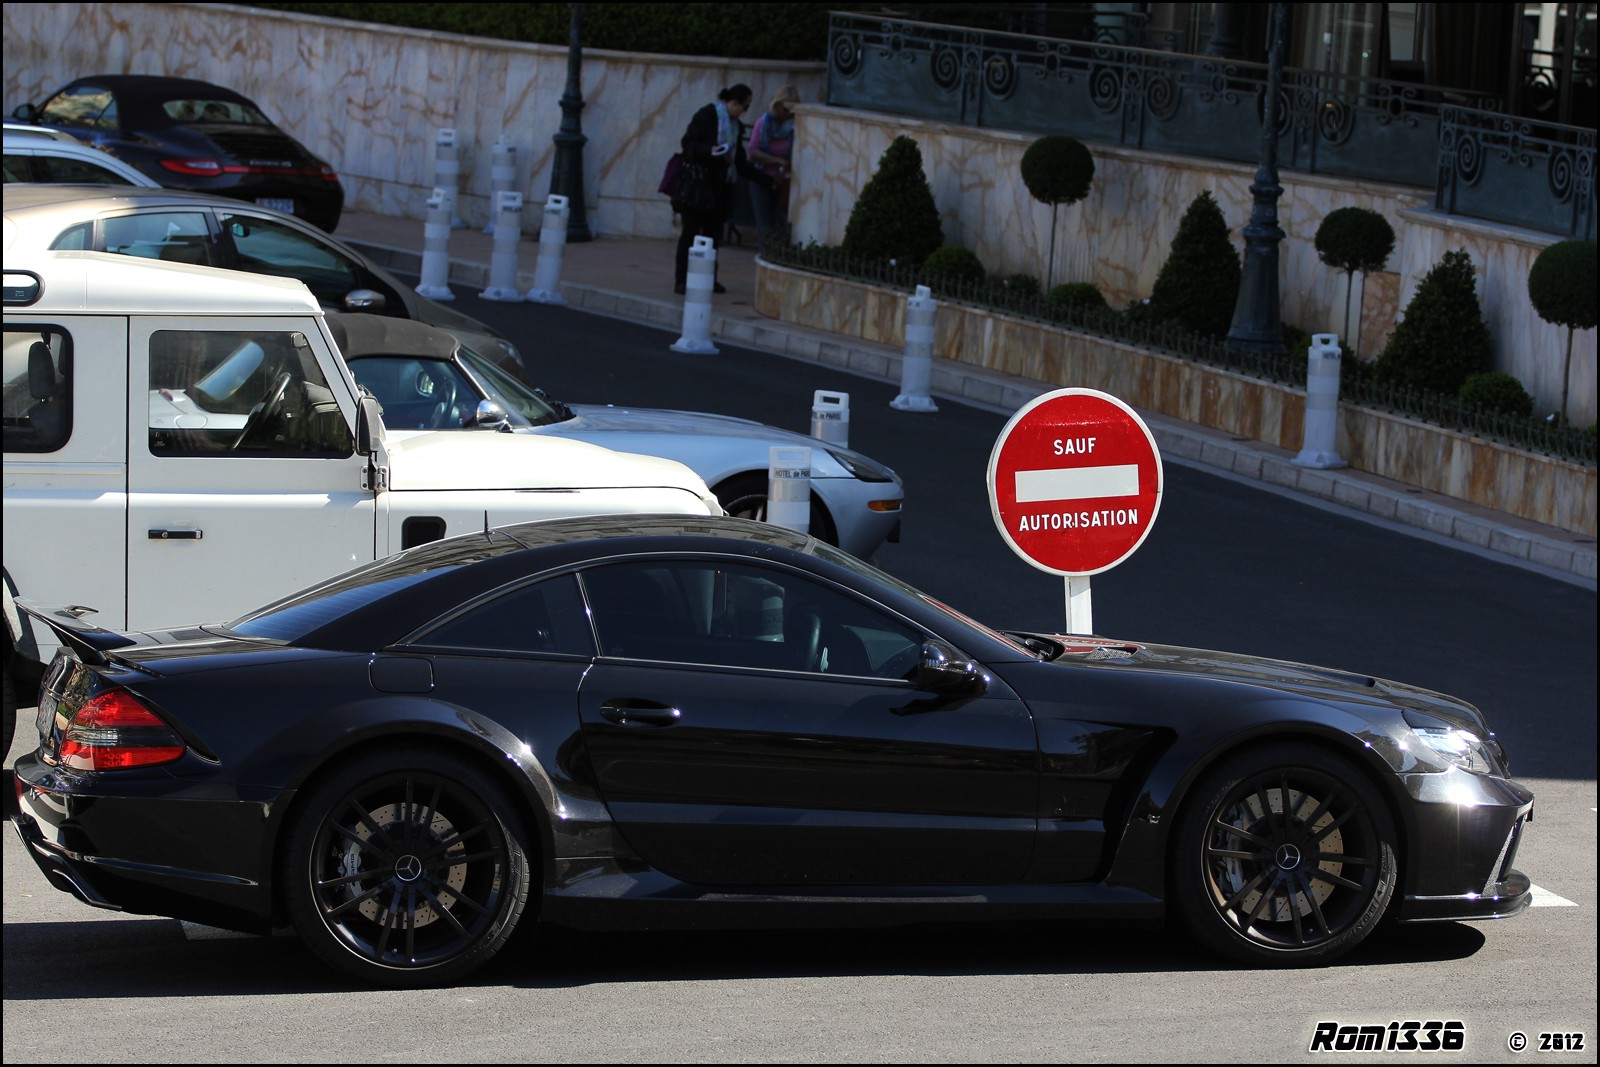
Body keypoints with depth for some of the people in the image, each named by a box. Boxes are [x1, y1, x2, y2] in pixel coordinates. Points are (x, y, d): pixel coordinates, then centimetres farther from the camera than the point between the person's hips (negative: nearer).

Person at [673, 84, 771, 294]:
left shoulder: (736, 125, 16)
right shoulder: (707, 115, -6)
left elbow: (741, 164, 18)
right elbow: (688, 142, -11)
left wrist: (767, 181, 15)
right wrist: (710, 150, -26)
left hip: (720, 185, 7)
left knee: (713, 230, 5)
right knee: (691, 230, -6)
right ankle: (681, 280, -6)